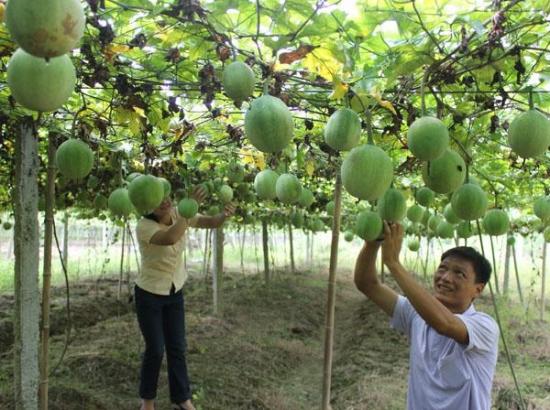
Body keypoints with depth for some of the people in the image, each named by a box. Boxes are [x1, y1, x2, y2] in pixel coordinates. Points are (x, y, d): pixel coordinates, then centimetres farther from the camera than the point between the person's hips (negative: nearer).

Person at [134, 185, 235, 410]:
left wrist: (225, 214, -38)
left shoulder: (178, 215, -9)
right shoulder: (144, 226, -26)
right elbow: (170, 238, -46)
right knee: (155, 350, 1)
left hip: (174, 292, 5)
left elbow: (211, 222, -15)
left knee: (177, 348, 9)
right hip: (149, 294, -5)